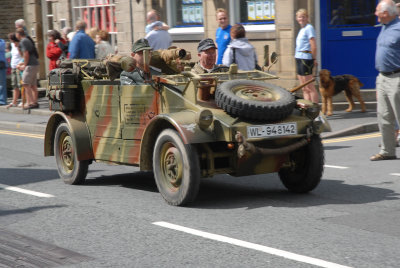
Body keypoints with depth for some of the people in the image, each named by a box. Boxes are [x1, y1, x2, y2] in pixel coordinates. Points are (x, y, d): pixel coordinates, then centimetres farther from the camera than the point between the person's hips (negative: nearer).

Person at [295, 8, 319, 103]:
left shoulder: (309, 28, -9)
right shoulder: (302, 29, 18)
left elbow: (314, 46, -16)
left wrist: (314, 59, -10)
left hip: (305, 59, -9)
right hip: (299, 59, 9)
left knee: (309, 87, -7)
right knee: (304, 89, 9)